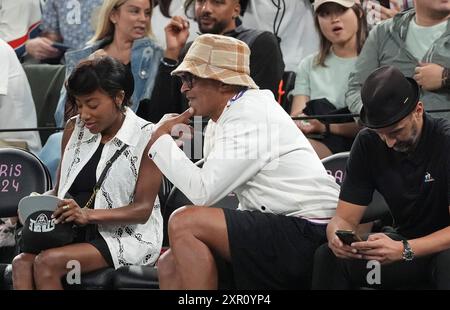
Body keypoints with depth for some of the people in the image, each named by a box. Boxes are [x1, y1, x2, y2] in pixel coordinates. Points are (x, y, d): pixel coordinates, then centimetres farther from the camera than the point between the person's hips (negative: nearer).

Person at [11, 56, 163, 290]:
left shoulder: (146, 137, -5)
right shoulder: (74, 129, 13)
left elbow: (143, 209, -10)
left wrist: (88, 215, -24)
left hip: (127, 237, -5)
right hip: (77, 234, 5)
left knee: (47, 262, -29)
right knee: (22, 263, -25)